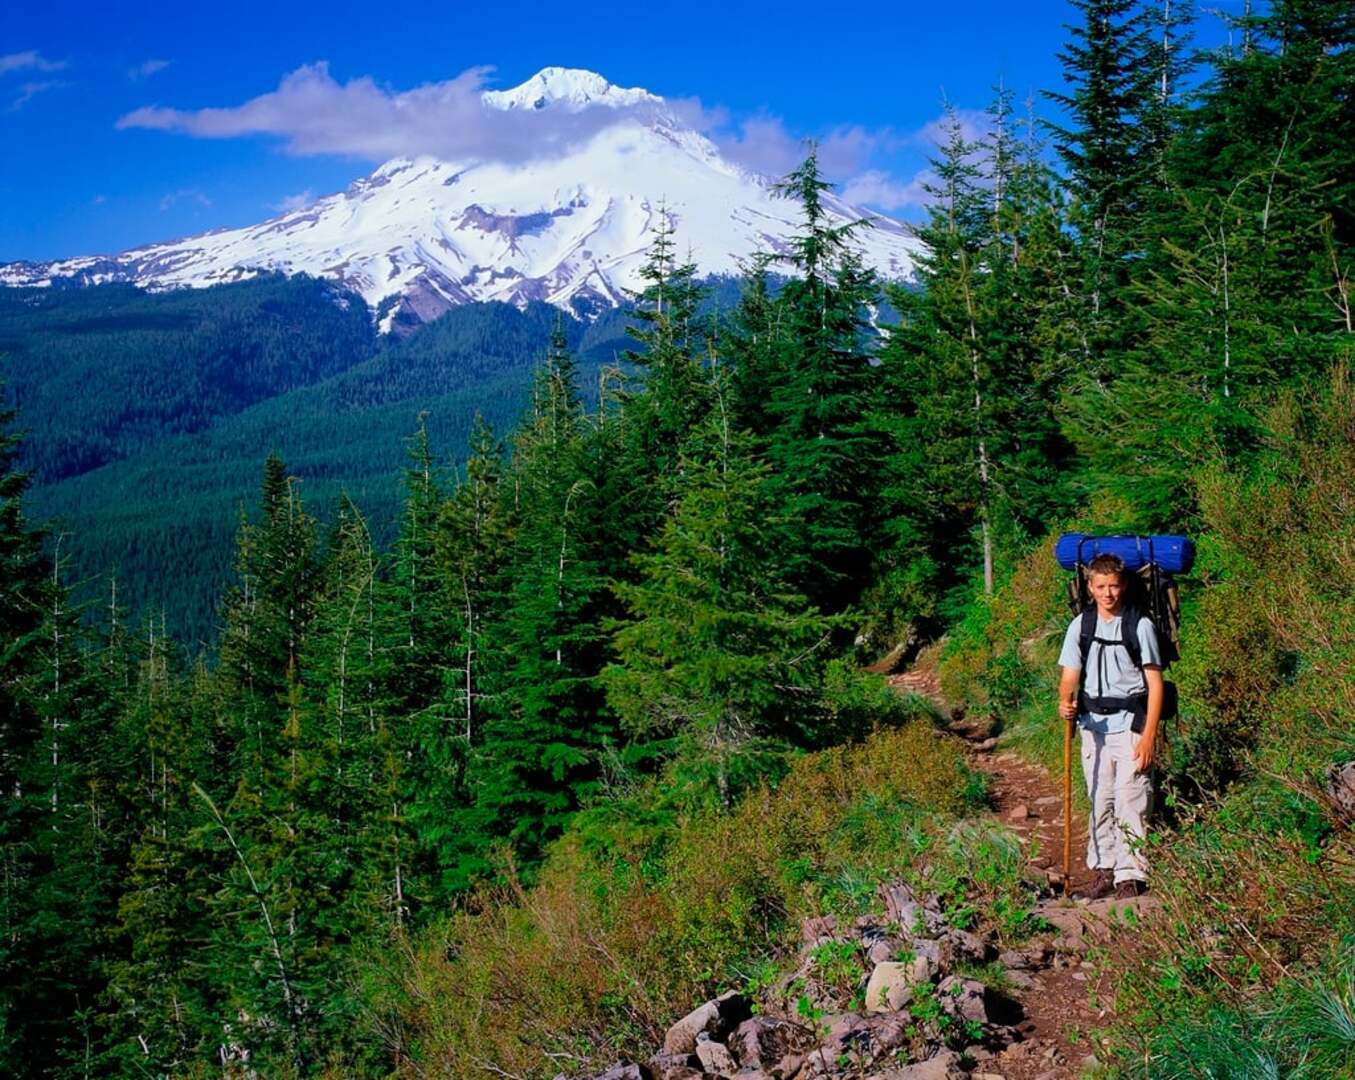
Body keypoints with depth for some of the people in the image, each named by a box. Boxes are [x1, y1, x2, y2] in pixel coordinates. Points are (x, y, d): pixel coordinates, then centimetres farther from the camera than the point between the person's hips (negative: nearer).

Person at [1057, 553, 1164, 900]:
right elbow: (1070, 676, 5)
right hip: (1093, 725, 4)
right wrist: (1066, 701, -19)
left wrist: (1149, 735, -10)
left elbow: (1154, 682, -4)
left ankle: (1130, 876, -5)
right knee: (1099, 802, 10)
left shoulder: (1140, 625, -4)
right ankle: (1103, 869, 20)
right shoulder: (1080, 626, 7)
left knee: (1130, 803, -8)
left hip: (1130, 724, -4)